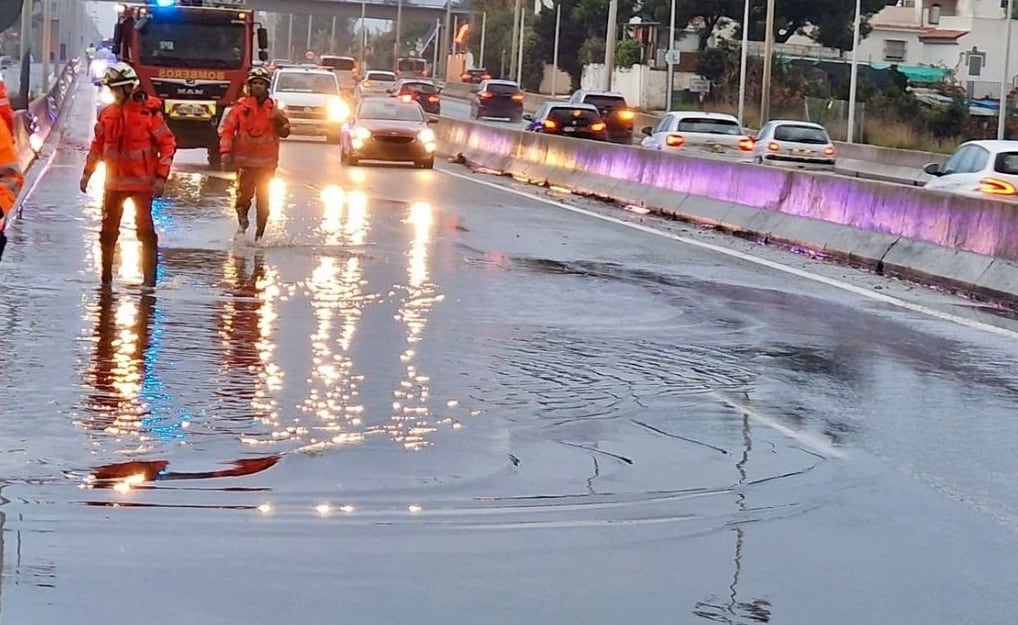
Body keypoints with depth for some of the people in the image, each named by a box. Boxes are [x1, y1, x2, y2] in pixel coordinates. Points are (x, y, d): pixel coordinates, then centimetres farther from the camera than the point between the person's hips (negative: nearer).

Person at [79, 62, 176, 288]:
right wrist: (88, 172, 12)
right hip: (114, 182, 5)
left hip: (141, 182, -5)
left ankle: (149, 276, 2)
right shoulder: (107, 114, 4)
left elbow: (168, 143, -7)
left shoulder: (148, 111, -10)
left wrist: (161, 176, -12)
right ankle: (106, 275, 20)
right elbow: (98, 144, 16)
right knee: (109, 229, 9)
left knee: (145, 230, -3)